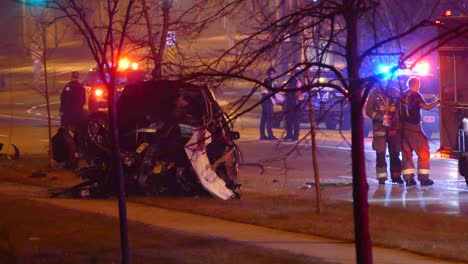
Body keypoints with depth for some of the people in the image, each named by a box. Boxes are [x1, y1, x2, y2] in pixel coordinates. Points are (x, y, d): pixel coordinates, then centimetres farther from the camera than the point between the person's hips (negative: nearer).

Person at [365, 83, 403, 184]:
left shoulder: (396, 93, 7)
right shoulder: (374, 93, 2)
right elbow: (369, 110, -1)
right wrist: (381, 118, -14)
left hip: (394, 128, 2)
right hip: (379, 128, -2)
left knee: (395, 153, 4)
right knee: (380, 153, -4)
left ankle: (396, 176, 12)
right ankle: (382, 177, 1)